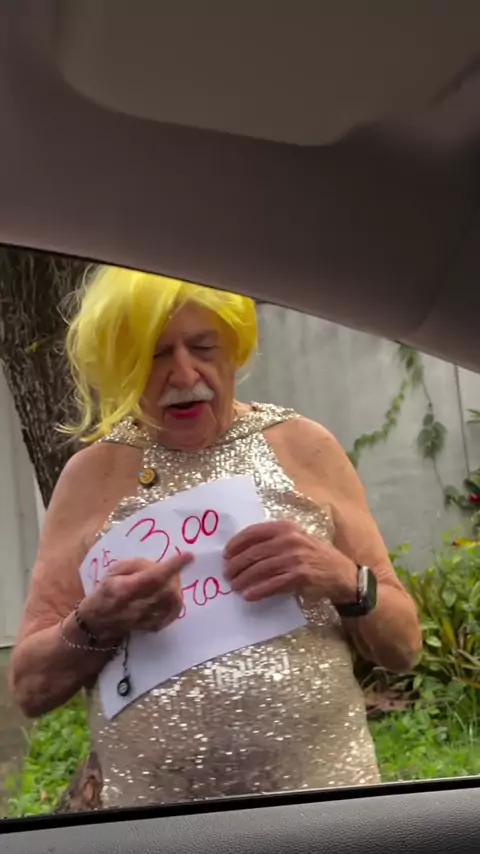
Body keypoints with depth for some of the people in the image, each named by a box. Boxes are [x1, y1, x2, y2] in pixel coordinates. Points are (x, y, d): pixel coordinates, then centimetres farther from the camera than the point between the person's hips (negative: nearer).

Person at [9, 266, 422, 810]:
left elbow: (403, 647, 0)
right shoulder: (92, 473, -4)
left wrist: (343, 580, -18)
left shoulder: (304, 446, -3)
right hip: (151, 811, 0)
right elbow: (29, 687, -2)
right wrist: (97, 624, -20)